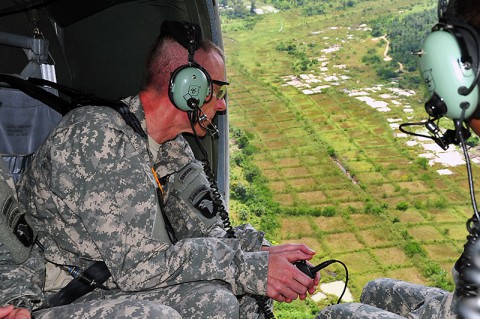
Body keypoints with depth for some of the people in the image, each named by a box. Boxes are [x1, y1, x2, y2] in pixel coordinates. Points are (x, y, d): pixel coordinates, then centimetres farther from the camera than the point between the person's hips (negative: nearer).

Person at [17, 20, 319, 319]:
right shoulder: (98, 137, -26)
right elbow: (139, 265, -30)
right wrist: (250, 268, -26)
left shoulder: (172, 147, 2)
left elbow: (201, 229, 5)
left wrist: (260, 250, -13)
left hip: (116, 276, 8)